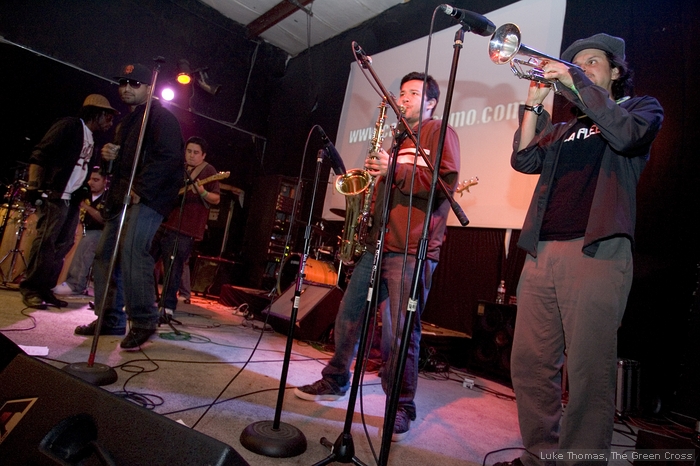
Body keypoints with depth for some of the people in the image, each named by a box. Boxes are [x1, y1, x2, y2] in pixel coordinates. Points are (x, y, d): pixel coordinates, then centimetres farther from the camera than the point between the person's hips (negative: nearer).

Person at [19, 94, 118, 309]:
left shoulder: (91, 140, 20)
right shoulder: (70, 126, -4)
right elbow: (39, 155, -11)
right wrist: (33, 185, -19)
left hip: (72, 200, 8)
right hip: (53, 196, -8)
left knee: (63, 245, 6)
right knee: (45, 242, -9)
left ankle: (45, 289, 13)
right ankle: (30, 289, -1)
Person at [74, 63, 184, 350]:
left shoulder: (161, 117, -4)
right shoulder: (127, 121, 26)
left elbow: (168, 157, -19)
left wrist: (140, 189, -23)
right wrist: (110, 155, 12)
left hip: (148, 197, -10)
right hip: (122, 197, 10)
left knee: (132, 250, -24)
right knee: (105, 254, 9)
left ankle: (143, 322, -17)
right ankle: (109, 318, 19)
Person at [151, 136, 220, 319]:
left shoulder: (208, 171, -2)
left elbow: (216, 199, -8)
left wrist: (203, 192, -27)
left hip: (184, 230, -8)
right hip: (163, 222, 8)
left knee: (173, 270, -5)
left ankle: (168, 307, 4)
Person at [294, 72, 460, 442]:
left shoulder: (439, 133, 4)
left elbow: (446, 180, -13)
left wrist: (395, 170, -17)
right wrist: (376, 172, 8)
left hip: (412, 248, -8)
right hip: (378, 242, 8)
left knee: (400, 332, -5)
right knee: (348, 312, 11)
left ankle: (402, 408, 13)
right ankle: (335, 380, 29)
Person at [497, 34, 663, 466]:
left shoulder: (642, 107, 16)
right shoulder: (561, 128, 27)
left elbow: (625, 134, -8)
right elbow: (525, 160, 9)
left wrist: (579, 82, -3)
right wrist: (534, 102, 5)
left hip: (596, 251, -4)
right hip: (541, 253, 5)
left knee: (589, 373, -6)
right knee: (529, 364, 5)